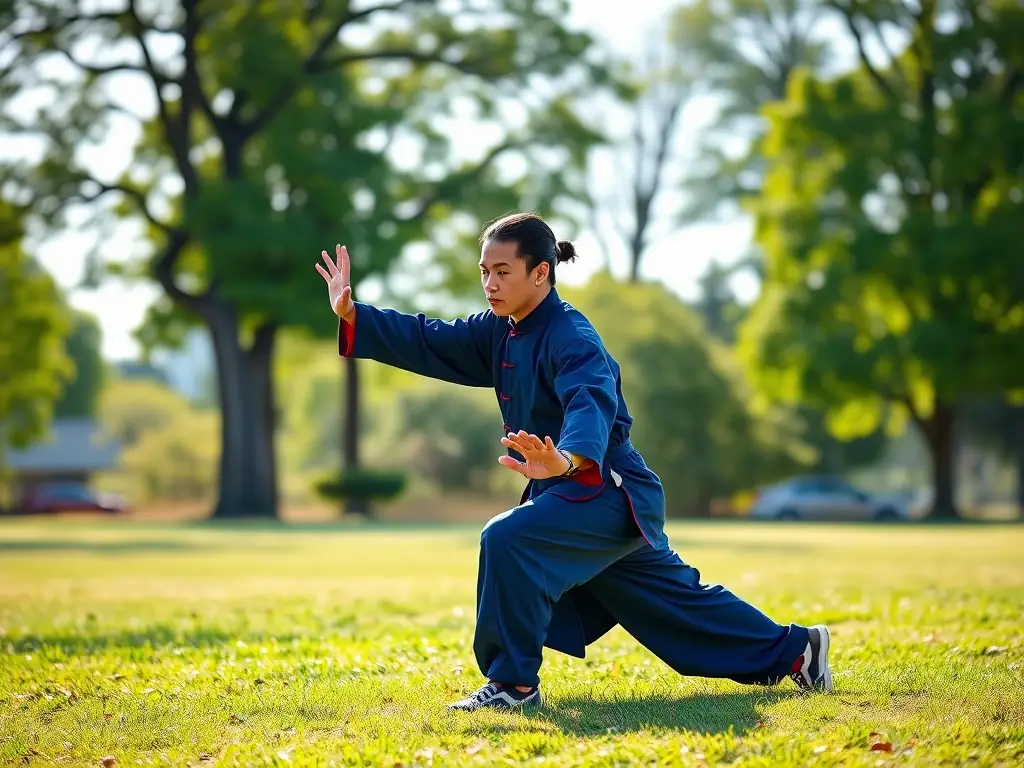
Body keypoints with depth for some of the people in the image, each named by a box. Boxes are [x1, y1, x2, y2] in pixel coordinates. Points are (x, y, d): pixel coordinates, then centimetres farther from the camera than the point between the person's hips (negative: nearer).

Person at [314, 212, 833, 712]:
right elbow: (428, 342, 4)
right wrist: (352, 315, -8)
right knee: (674, 598, 20)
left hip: (609, 494, -10)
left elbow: (592, 403, -42)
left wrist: (566, 460, -62)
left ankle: (514, 682, -18)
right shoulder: (500, 332, 5)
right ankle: (792, 650, 36)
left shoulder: (570, 339, -23)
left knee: (508, 540, -29)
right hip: (572, 492, 10)